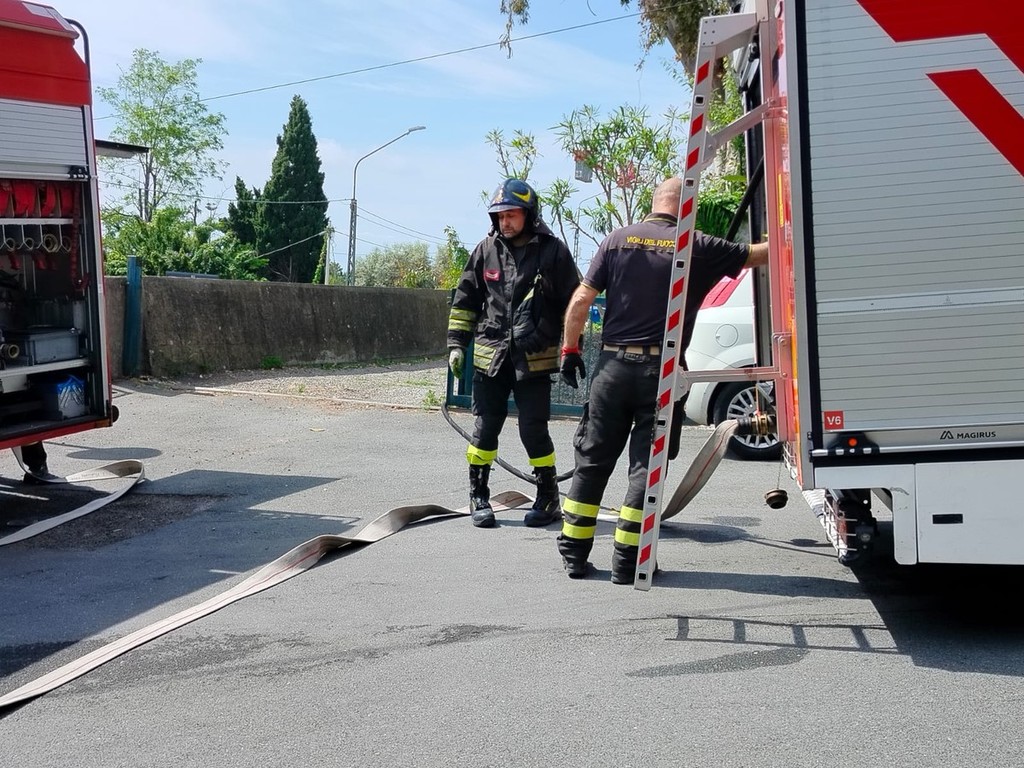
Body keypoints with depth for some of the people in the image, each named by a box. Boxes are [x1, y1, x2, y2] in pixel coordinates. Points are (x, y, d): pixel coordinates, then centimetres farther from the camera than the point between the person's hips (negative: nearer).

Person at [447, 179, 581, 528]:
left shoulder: (552, 251, -3)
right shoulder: (486, 250, 5)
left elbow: (573, 303, 2)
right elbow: (465, 301, 11)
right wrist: (457, 344, 7)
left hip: (535, 359, -3)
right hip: (490, 355, 3)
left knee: (534, 431, -1)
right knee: (485, 429, 6)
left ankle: (548, 499, 15)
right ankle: (478, 498, 18)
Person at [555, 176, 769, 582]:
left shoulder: (618, 240, 5)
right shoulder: (698, 247, 0)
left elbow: (581, 299, 1)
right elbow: (758, 255, 8)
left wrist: (570, 348, 9)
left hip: (613, 365, 3)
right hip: (661, 370, -2)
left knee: (592, 461, 11)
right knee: (647, 466, 4)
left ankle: (574, 552, 16)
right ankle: (626, 561, 4)